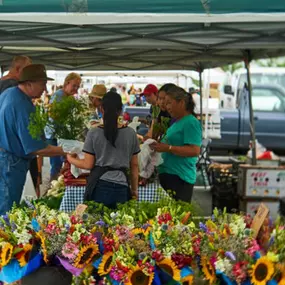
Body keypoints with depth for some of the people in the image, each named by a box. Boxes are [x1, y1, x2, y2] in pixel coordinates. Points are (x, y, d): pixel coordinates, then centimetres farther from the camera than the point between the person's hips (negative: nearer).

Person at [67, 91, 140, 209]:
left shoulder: (94, 133, -5)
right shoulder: (130, 133, 2)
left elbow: (88, 165, -2)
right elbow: (134, 165, 7)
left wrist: (70, 159, 16)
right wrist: (134, 189, 18)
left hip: (99, 186, -1)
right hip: (121, 187, 2)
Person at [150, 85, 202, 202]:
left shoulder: (191, 122, -11)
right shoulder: (177, 122, 17)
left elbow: (194, 151, -21)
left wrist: (168, 148, -23)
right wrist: (159, 146, 15)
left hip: (179, 179, -9)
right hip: (168, 175, 10)